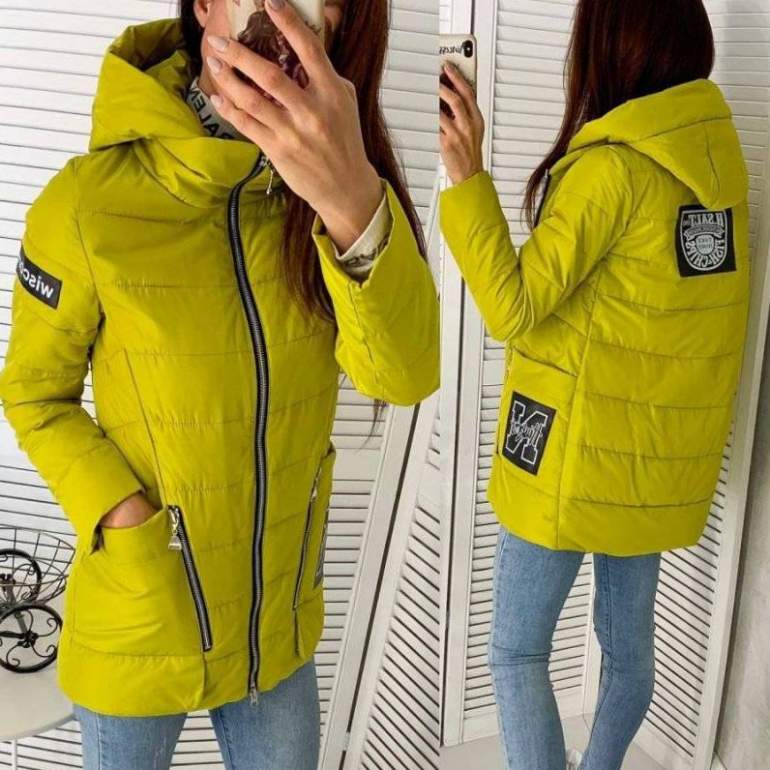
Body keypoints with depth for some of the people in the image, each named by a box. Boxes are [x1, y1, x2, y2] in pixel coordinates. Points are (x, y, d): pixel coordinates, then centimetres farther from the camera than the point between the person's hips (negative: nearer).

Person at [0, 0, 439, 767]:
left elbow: (403, 376, -25)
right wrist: (121, 516, -19)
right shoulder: (90, 200, -19)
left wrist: (354, 202, -41)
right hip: (139, 621, -2)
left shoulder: (328, 182, -9)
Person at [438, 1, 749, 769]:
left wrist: (465, 176, -23)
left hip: (579, 454, -8)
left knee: (515, 652, 6)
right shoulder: (715, 154, 3)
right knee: (629, 631, 21)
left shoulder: (614, 167, -20)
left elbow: (511, 308, -19)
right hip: (660, 448, 8)